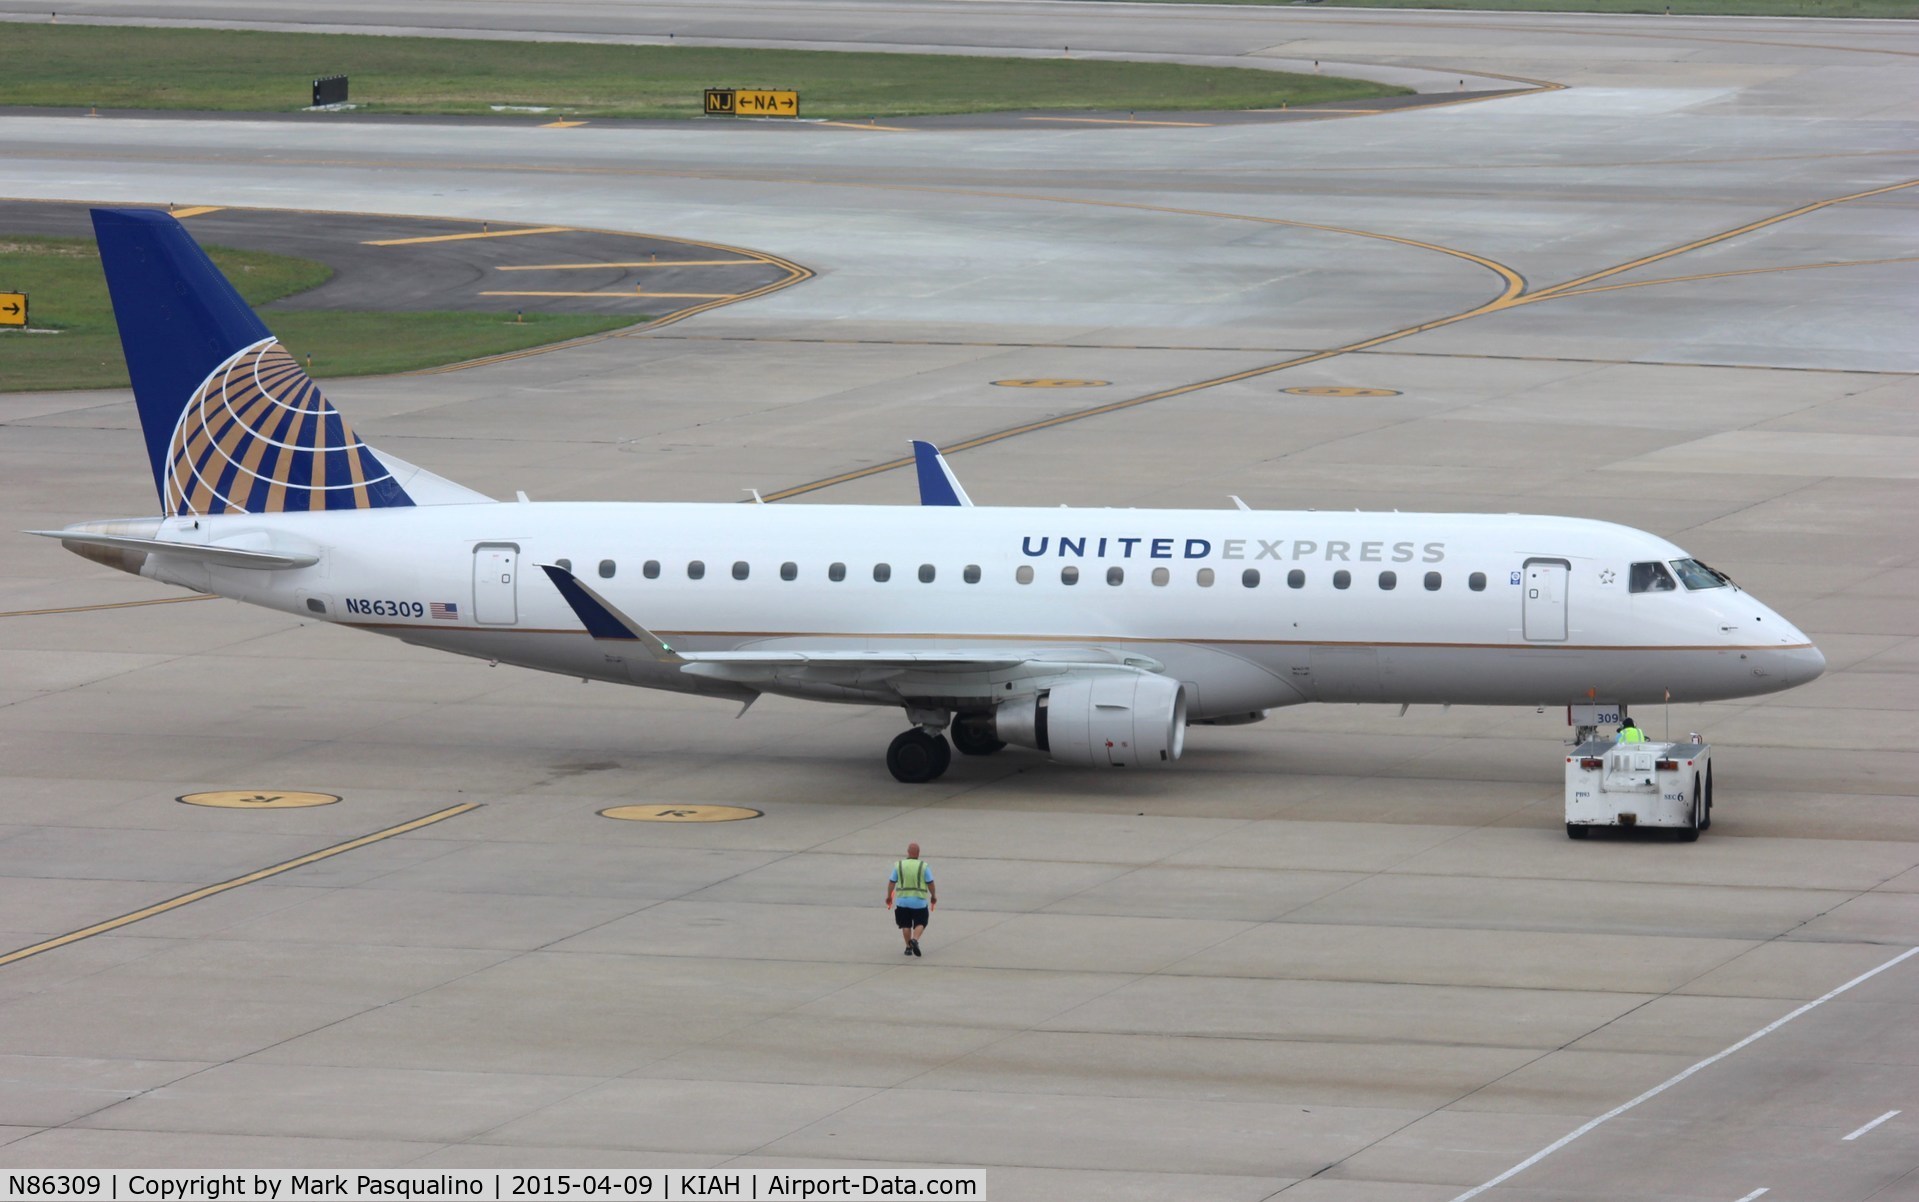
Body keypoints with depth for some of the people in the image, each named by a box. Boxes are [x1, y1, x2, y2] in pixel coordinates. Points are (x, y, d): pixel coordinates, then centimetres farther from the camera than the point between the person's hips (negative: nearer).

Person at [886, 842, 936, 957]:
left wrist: (889, 896, 14)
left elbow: (891, 882, 1)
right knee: (920, 923, 9)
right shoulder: (924, 866, -7)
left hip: (902, 901, 1)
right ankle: (915, 939, -16)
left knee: (906, 924, 14)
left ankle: (908, 947, 13)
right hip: (919, 901, -1)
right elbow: (930, 883, -4)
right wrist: (933, 896, 12)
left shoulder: (899, 865, -3)